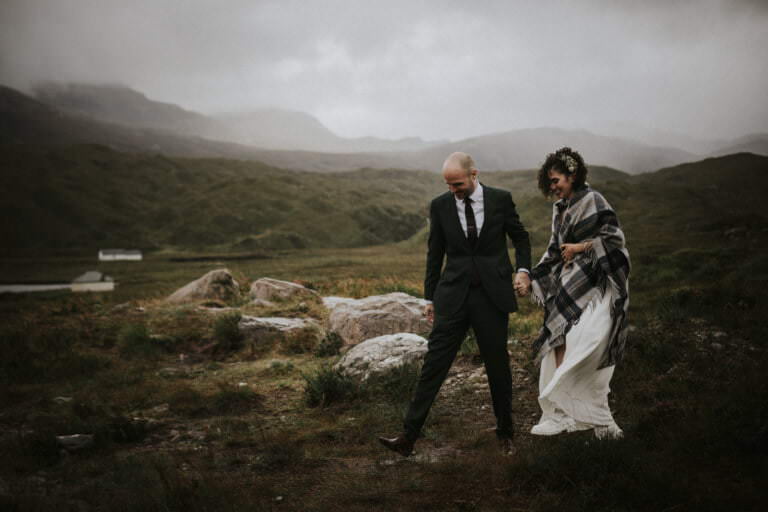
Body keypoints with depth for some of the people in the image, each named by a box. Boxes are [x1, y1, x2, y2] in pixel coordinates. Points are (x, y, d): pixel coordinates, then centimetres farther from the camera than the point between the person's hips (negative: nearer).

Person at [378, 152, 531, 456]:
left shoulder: (500, 200, -1)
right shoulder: (440, 206, 1)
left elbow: (520, 237, 11)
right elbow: (435, 254, 8)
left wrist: (523, 269, -6)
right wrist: (430, 297, 9)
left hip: (492, 295, 0)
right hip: (453, 295, 1)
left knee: (498, 366, 9)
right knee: (434, 363, -4)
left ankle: (505, 433, 28)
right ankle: (409, 436, -4)